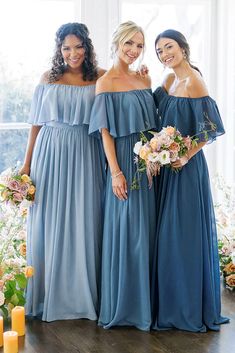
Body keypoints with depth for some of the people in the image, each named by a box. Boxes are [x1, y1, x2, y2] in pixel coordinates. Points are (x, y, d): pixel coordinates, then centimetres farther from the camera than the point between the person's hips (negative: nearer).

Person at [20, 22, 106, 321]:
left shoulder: (100, 78, 4)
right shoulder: (48, 79, 7)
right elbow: (37, 123, 8)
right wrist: (27, 165, 6)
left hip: (86, 157, -1)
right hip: (51, 154, 1)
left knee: (85, 225, 2)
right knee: (49, 224, 5)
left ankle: (83, 295, 14)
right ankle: (49, 296, 17)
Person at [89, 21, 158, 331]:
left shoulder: (145, 80, 12)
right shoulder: (106, 83, -6)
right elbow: (105, 131, -10)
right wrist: (115, 172, -16)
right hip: (124, 163, -6)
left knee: (146, 230, 10)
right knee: (125, 230, -3)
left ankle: (145, 301, 20)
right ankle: (123, 304, 9)